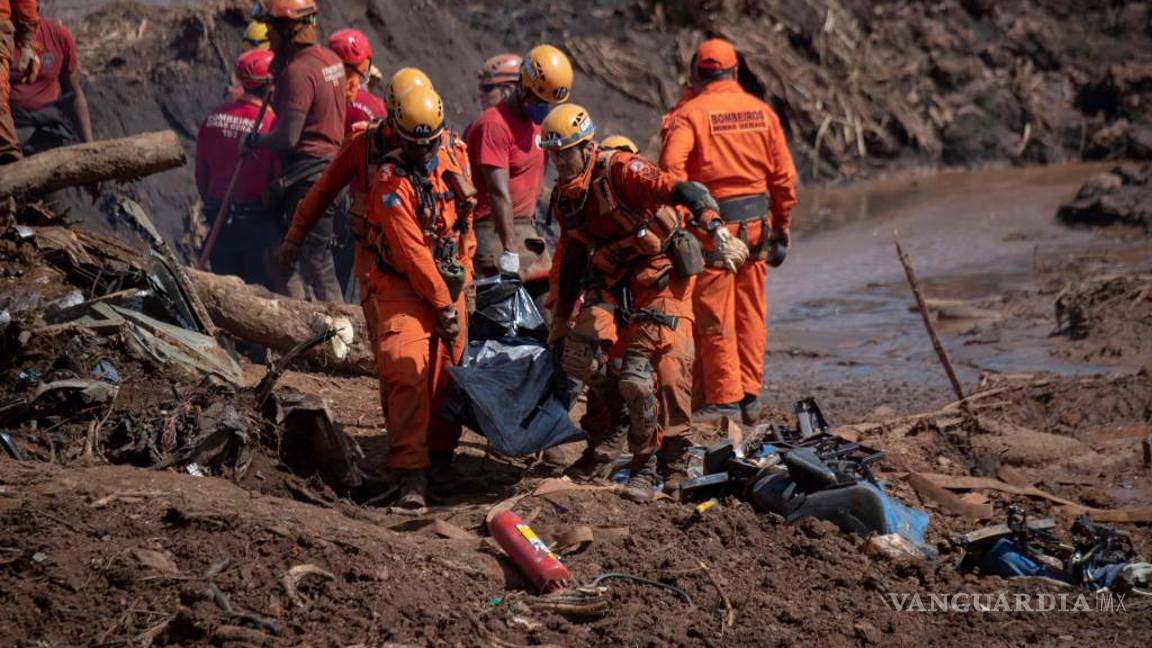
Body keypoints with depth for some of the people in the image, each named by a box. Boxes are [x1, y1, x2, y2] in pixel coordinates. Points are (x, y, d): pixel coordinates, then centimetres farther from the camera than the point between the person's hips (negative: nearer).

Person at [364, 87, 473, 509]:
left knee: (447, 371, 9)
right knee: (408, 371, -20)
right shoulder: (392, 181, -16)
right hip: (404, 286, -6)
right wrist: (444, 304, -16)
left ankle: (440, 454, 27)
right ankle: (411, 473, -23)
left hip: (448, 283, 6)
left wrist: (463, 276, 15)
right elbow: (411, 251, -18)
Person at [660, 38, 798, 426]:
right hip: (756, 220, 5)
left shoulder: (689, 114, -8)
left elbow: (671, 170, -21)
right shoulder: (761, 111, 6)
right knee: (750, 314, 13)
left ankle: (724, 398, 3)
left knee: (714, 317, 2)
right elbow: (784, 175, 7)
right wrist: (781, 226, 16)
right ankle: (750, 395, 18)